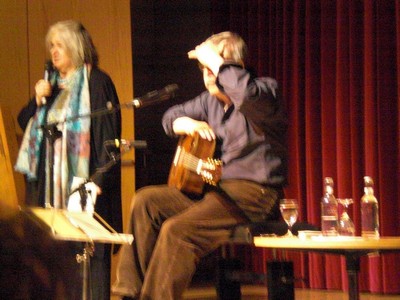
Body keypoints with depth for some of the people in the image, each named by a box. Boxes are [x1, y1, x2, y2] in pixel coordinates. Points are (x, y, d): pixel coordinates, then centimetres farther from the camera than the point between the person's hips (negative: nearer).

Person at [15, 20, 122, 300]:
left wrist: (99, 179, -18)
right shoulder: (51, 83, 17)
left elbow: (109, 135, -10)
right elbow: (24, 123, 17)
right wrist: (38, 101, -2)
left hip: (82, 180, -6)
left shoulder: (96, 83, -4)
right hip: (49, 181, 6)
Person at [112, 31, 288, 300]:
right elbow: (171, 116, 27)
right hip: (215, 187, 10)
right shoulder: (211, 100, 15)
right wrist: (187, 124, 2)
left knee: (176, 230, -26)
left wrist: (214, 60, -23)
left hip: (254, 193, -9)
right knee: (146, 201, 0)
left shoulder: (266, 91, -11)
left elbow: (247, 93, -36)